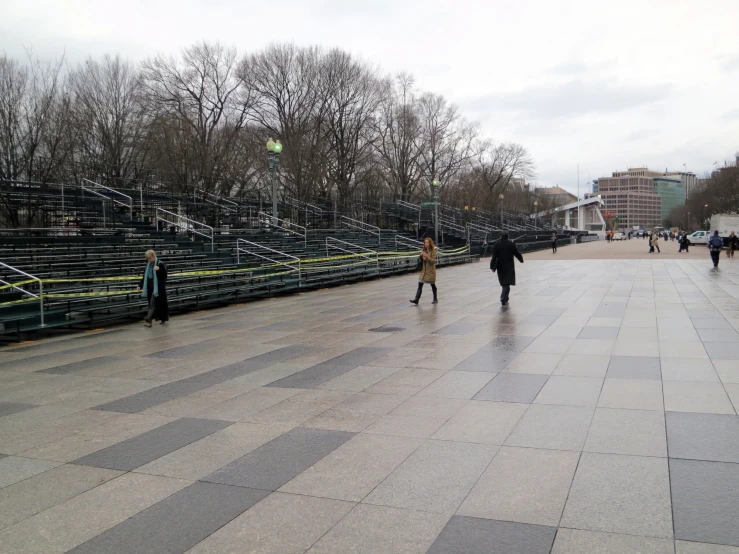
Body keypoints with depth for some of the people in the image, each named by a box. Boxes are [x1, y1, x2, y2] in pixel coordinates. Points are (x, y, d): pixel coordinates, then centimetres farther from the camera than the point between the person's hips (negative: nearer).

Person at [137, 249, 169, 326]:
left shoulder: (160, 264, -8)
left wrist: (159, 270, -27)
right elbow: (145, 277, 16)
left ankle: (149, 319, -18)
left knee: (153, 303, -12)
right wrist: (140, 285, 7)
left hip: (158, 288, -7)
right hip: (150, 288, 7)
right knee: (151, 304, 8)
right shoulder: (148, 265, 12)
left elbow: (164, 275, -11)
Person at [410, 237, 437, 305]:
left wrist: (427, 256, -28)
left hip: (430, 271, -5)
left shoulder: (433, 251, -9)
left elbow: (433, 261, -16)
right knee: (420, 285, -5)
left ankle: (435, 299, 27)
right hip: (423, 271, 5)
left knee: (433, 285, 11)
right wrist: (421, 256, -7)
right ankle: (416, 300, -9)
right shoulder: (424, 250, 8)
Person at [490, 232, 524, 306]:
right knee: (507, 283, -2)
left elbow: (494, 257, -8)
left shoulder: (496, 245, -4)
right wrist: (521, 260, 19)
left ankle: (505, 298, 24)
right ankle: (503, 298, -17)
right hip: (509, 267, -2)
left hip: (500, 267, 2)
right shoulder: (512, 244, -5)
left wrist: (492, 267, -6)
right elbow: (517, 254, 1)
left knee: (504, 283, 16)